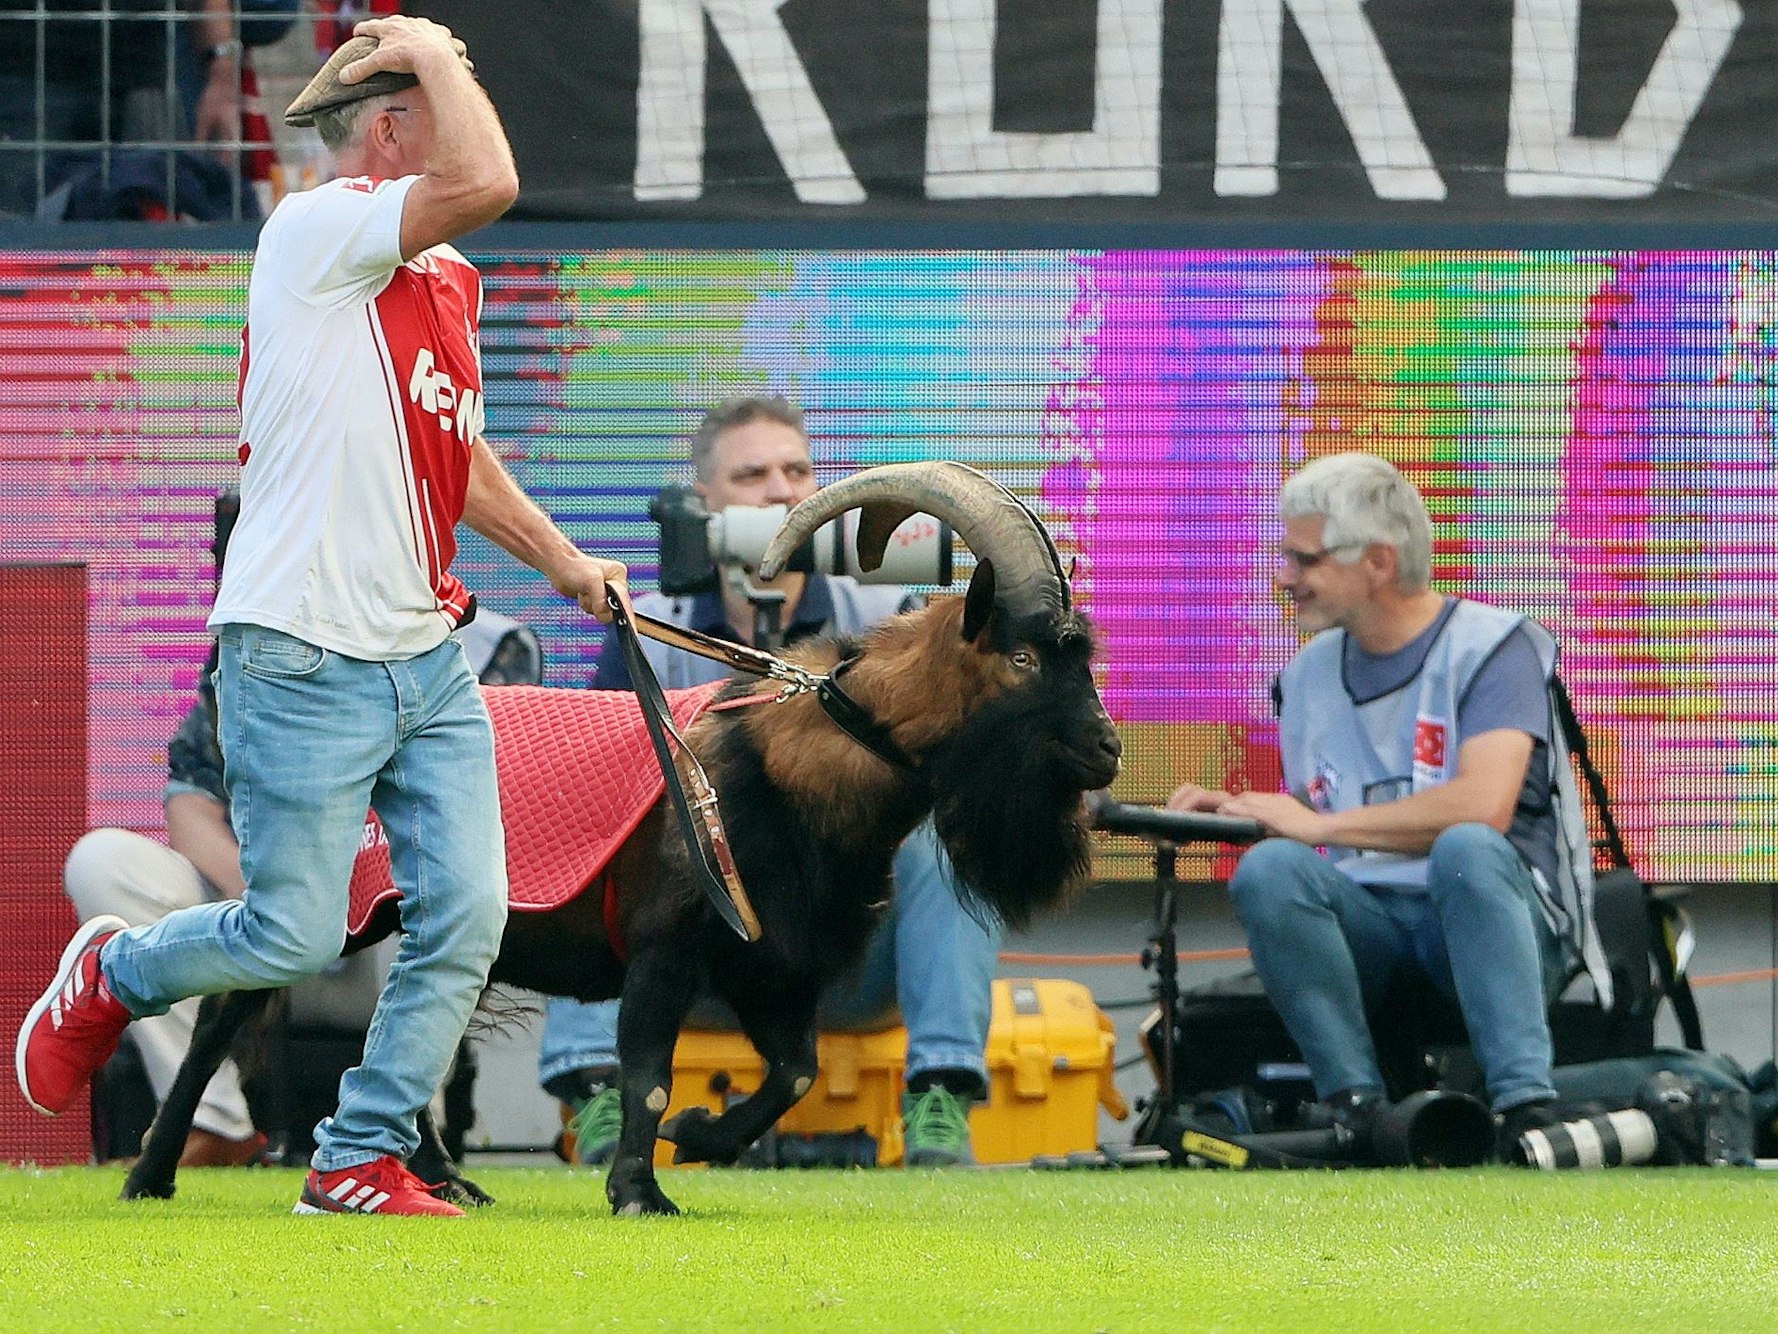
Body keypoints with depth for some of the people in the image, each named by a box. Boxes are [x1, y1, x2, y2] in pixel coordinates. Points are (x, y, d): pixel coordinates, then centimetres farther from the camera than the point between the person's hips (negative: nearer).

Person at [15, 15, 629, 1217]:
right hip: (305, 658, -8)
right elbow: (488, 183, -28)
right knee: (293, 937, -4)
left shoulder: (447, 278, 16)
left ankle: (363, 1161, 9)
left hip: (426, 658, 8)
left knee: (466, 918, -2)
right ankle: (111, 974, 25)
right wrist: (434, 58, -13)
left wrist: (559, 558, 23)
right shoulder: (316, 231, -12)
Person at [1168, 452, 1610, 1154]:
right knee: (1267, 867, -26)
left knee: (1465, 847, -39)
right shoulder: (1310, 673, 17)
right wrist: (1238, 811, 3)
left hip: (1487, 914, -5)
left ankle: (1525, 1102, -46)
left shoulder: (1491, 646, -4)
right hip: (1365, 922, 5)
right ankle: (1354, 1101, -31)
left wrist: (1319, 825, -13)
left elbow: (1484, 807, -20)